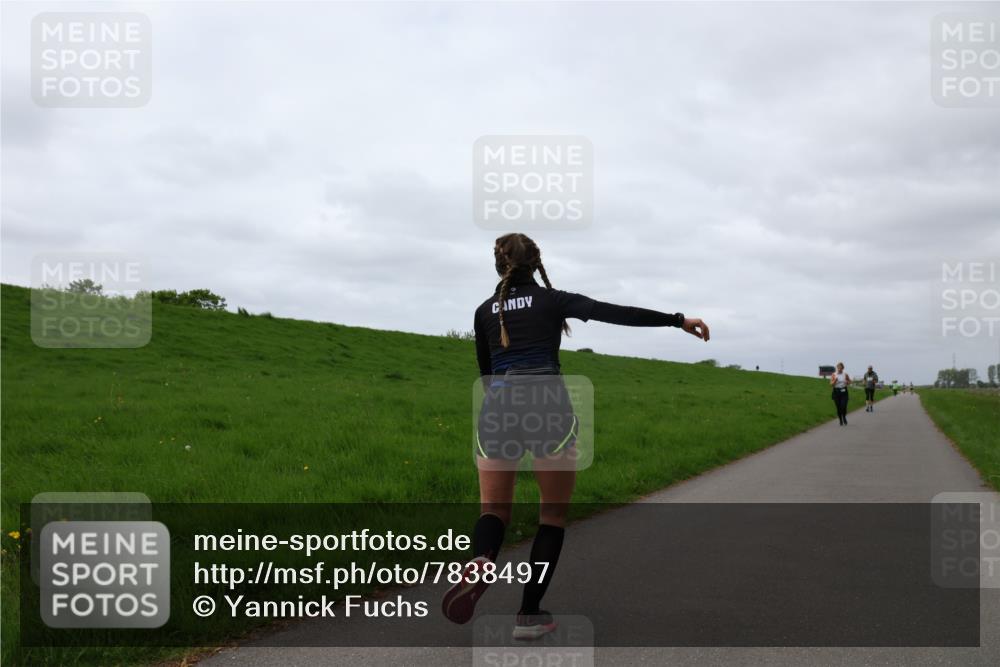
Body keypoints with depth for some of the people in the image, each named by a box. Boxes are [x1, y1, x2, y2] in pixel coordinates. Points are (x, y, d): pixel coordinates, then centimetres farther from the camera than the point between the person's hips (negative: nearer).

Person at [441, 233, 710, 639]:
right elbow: (613, 313, -6)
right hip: (548, 407, -3)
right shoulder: (552, 300, 7)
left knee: (494, 510, 14)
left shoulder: (484, 311, 16)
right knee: (554, 513, 12)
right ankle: (529, 614, 6)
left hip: (497, 408, 3)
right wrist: (678, 320, -6)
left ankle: (479, 564, -21)